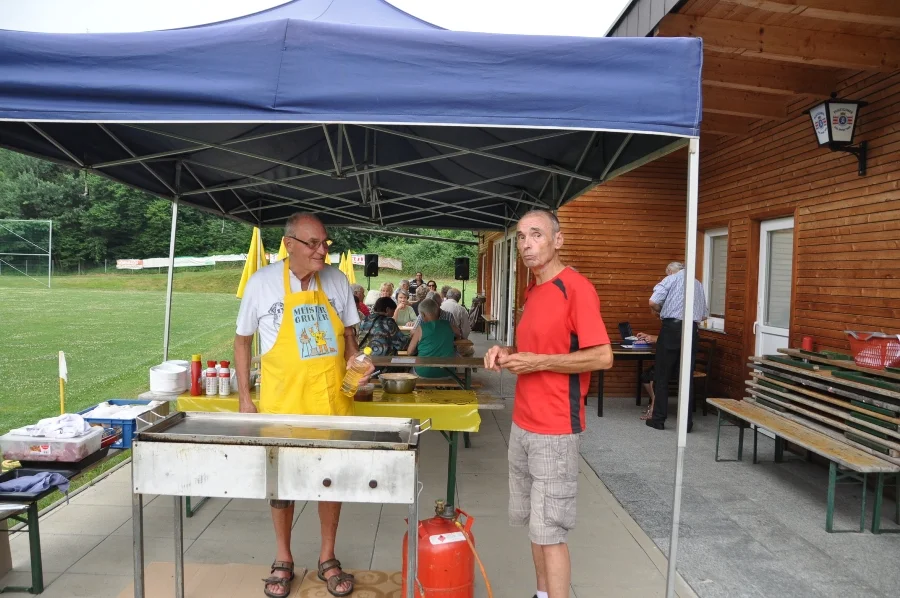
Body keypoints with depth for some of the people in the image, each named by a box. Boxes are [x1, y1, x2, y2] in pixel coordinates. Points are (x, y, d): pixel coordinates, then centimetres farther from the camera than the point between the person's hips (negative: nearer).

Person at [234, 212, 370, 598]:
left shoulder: (337, 281, 1)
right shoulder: (262, 282, -5)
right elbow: (242, 339, 4)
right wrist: (244, 397, 1)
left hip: (332, 401, 2)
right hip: (281, 402, -2)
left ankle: (327, 557, 28)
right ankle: (283, 559, 31)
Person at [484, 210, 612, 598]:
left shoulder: (576, 288, -15)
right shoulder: (532, 291, 11)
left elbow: (602, 357, -19)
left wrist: (537, 362, -19)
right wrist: (508, 353, 3)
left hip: (555, 430, -8)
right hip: (522, 425, 8)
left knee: (550, 531, 0)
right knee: (534, 524, 18)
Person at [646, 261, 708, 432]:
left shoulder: (671, 279, 4)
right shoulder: (698, 284, 20)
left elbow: (653, 302, -10)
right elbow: (704, 315, 19)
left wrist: (660, 311, 10)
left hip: (671, 328, -4)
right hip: (691, 330, 5)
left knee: (662, 376, 4)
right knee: (687, 377, 8)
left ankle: (658, 419, 8)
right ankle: (687, 422, 10)